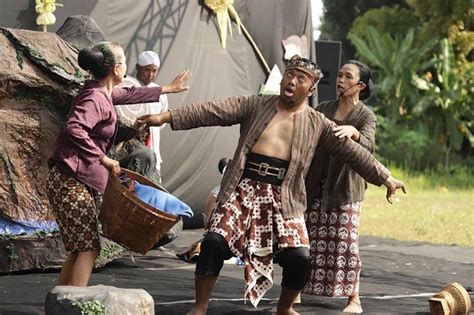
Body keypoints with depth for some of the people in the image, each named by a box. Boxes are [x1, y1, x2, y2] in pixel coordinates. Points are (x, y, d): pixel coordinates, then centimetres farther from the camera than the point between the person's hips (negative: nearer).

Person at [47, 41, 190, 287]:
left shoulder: (102, 93, 13)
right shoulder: (95, 98, -16)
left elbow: (130, 94, 34)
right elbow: (74, 129, -32)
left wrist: (168, 89, 45)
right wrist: (103, 159, -27)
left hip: (78, 181, 10)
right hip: (71, 181, -10)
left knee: (79, 249, 12)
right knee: (88, 248, -11)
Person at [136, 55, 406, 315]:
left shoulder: (318, 124, 9)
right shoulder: (255, 106, 6)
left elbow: (353, 152, 11)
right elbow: (211, 112, -2)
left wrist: (385, 178, 10)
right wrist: (166, 117, -10)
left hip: (283, 199, 0)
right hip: (244, 189, 0)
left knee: (299, 256, -16)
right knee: (215, 242, -17)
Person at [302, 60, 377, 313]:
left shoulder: (366, 116, -1)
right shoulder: (323, 110, 9)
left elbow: (368, 146, -20)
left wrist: (353, 131, -39)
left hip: (345, 187, -3)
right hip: (317, 185, 4)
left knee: (345, 241, -6)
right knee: (308, 238, 5)